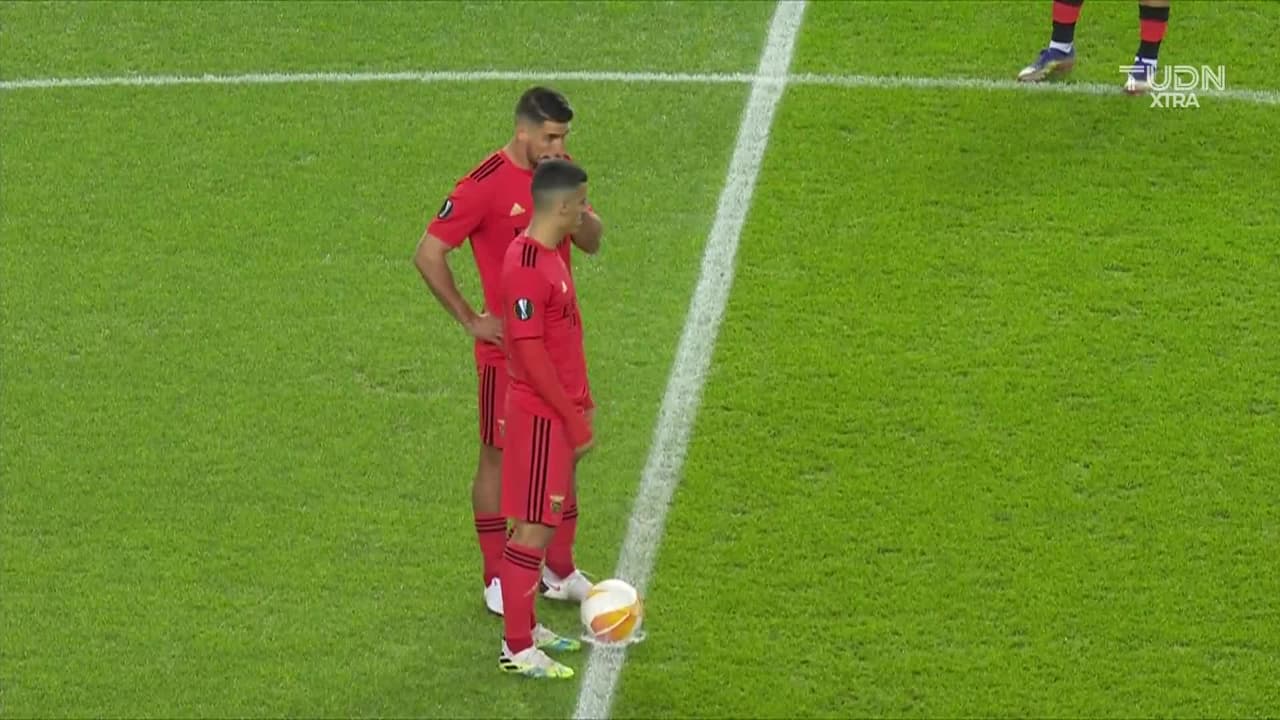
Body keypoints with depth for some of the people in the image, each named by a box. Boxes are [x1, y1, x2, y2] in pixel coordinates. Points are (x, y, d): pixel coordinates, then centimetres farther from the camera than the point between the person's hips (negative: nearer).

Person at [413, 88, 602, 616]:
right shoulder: (485, 185, -17)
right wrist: (471, 320, -13)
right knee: (499, 455, 3)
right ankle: (497, 581, 12)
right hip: (507, 347, -7)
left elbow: (592, 242, 9)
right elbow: (428, 255, -15)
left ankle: (560, 571, 25)